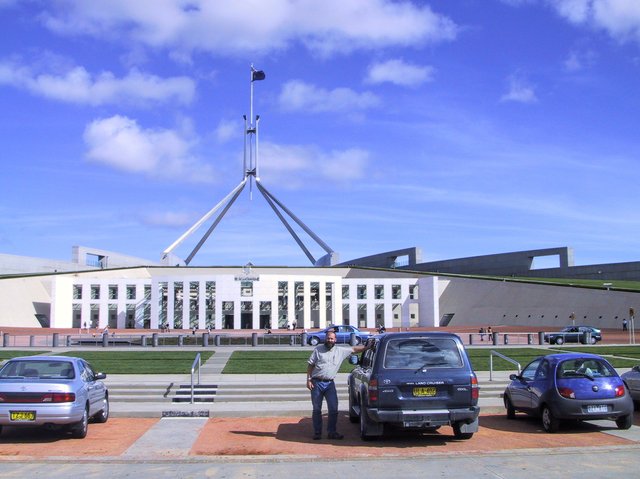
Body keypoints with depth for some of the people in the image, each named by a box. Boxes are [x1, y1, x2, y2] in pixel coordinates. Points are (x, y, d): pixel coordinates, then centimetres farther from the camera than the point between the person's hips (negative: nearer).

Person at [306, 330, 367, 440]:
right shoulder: (318, 349, 1)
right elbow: (310, 365, 2)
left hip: (330, 383, 2)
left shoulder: (340, 351, 7)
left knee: (333, 409, -1)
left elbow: (354, 349, 10)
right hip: (317, 383, -2)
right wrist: (308, 379, -4)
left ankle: (332, 432, 10)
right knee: (316, 409, 4)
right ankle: (317, 433, 13)